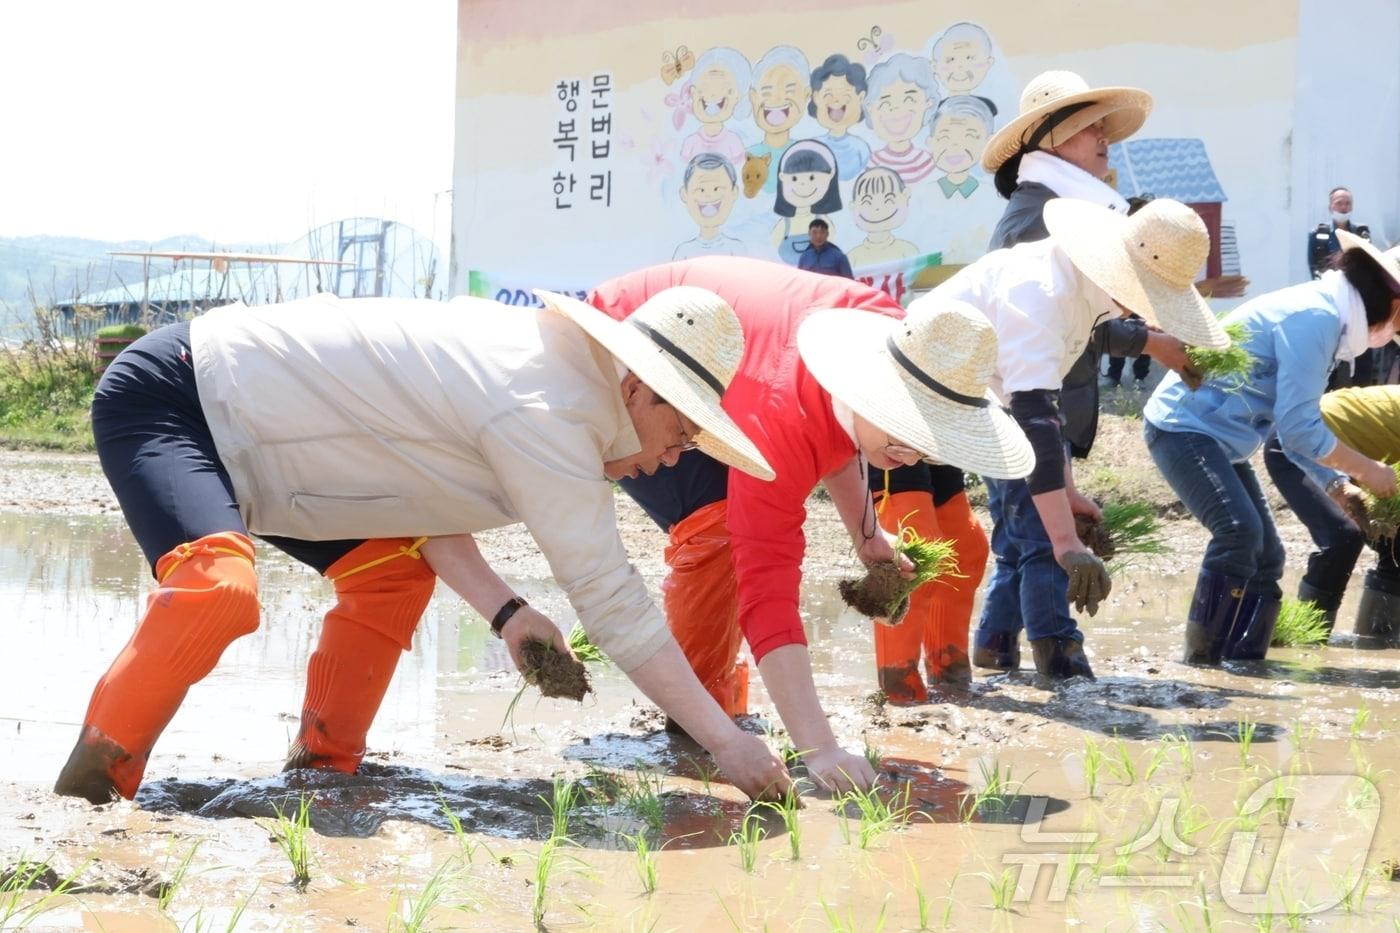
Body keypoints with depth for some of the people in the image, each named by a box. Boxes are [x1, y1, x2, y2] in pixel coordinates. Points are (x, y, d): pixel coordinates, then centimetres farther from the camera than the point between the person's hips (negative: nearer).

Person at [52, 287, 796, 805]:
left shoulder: (546, 358, 4)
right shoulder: (547, 416, -26)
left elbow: (414, 487, 5)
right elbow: (611, 600, -25)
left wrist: (505, 613, -7)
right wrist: (727, 741, -20)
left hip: (235, 417, 10)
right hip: (162, 400, -10)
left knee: (394, 566, 10)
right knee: (220, 586, -32)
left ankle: (322, 764, 15)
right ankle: (90, 786, -18)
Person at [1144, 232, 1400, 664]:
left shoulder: (1324, 317, 11)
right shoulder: (1316, 318, -21)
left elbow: (1300, 429, 18)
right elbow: (1299, 428, -23)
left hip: (1220, 440, 11)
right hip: (1184, 427, -11)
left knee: (1266, 555, 10)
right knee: (1239, 529, -27)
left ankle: (1242, 661, 15)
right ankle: (1202, 656, -21)